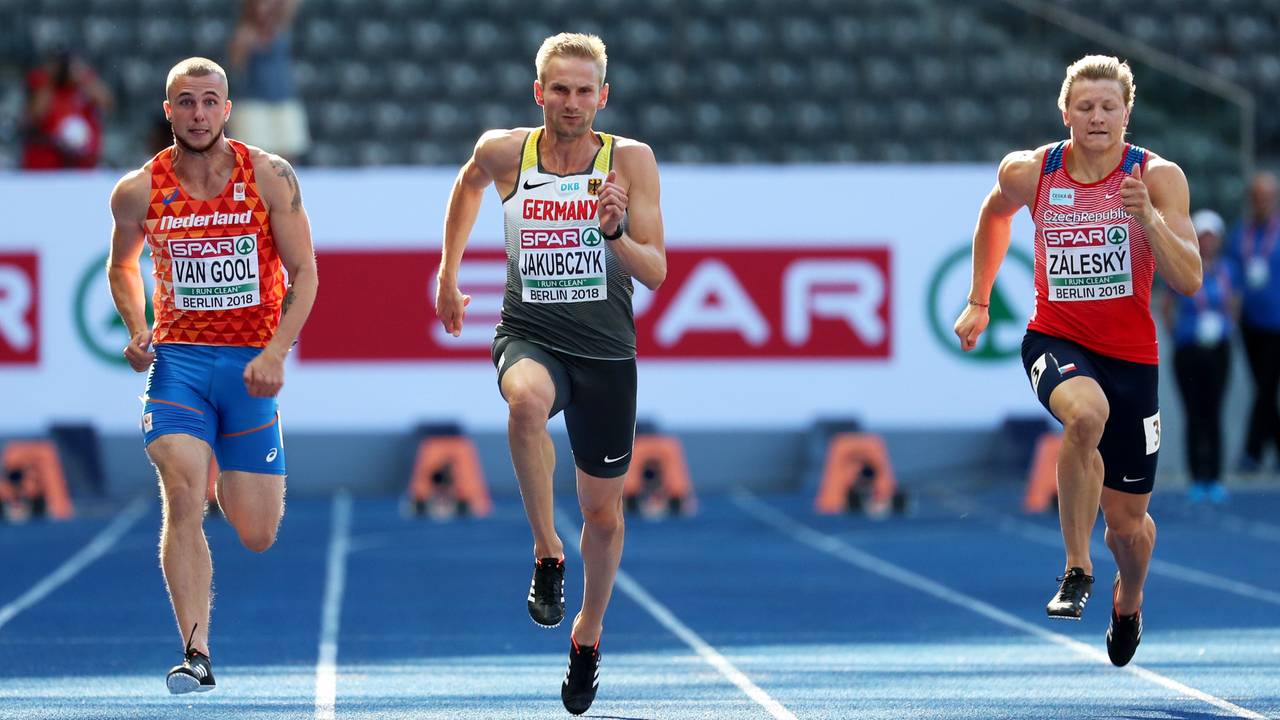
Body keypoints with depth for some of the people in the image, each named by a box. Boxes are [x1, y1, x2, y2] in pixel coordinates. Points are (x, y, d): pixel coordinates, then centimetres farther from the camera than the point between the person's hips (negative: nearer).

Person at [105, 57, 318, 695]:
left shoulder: (269, 177, -5)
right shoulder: (138, 191, -1)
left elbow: (304, 272, -2)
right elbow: (121, 266, 18)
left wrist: (276, 351, -15)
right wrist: (136, 329, 0)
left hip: (251, 362, 0)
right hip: (178, 357, 0)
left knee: (257, 537, 3)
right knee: (182, 496, -22)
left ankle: (233, 486, 41)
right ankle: (196, 653, -21)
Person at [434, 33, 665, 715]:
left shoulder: (631, 160, -7)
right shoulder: (503, 152, -5)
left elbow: (656, 273, -7)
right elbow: (468, 184, 20)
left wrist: (616, 232, -27)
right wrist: (448, 275, 24)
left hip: (606, 351, 1)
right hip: (529, 336, -1)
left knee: (604, 512, 10)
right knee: (527, 400, -39)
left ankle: (588, 633, 36)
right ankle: (547, 554, -23)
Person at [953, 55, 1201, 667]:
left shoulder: (1159, 177, -10)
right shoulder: (1028, 172, -6)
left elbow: (1189, 281, -16)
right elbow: (994, 215, 18)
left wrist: (1148, 218, -30)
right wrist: (979, 301, 22)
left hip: (1130, 354, 1)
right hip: (1055, 339, -1)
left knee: (1128, 520, 8)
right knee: (1087, 413, -38)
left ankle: (1128, 603, 44)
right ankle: (1076, 567, -23)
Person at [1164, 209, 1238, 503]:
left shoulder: (1227, 270, 4)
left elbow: (1234, 305, 16)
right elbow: (1167, 308, 7)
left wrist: (1225, 325, 0)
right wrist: (1176, 331, -3)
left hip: (1217, 349, 1)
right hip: (1187, 349, -1)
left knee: (1213, 413, 0)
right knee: (1194, 415, 0)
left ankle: (1215, 480, 3)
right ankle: (1197, 481, 4)